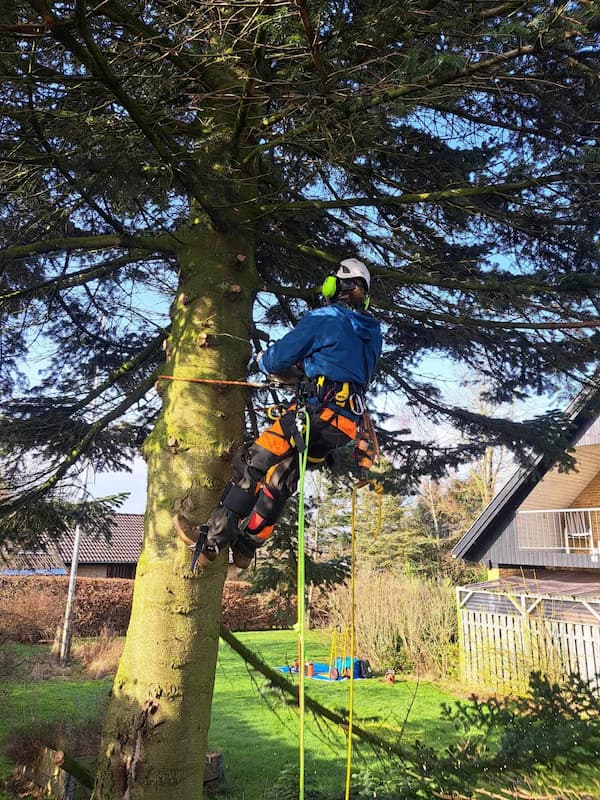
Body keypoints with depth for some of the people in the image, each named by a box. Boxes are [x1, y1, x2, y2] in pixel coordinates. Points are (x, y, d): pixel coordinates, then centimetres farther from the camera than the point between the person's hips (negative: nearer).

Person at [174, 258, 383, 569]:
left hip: (319, 412, -8)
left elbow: (279, 358, 0)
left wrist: (263, 360, 22)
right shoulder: (372, 332, 19)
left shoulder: (323, 319, -3)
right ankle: (246, 545, 21)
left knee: (252, 464, -1)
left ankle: (212, 540, -1)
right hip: (348, 423, 8)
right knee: (280, 477, 15)